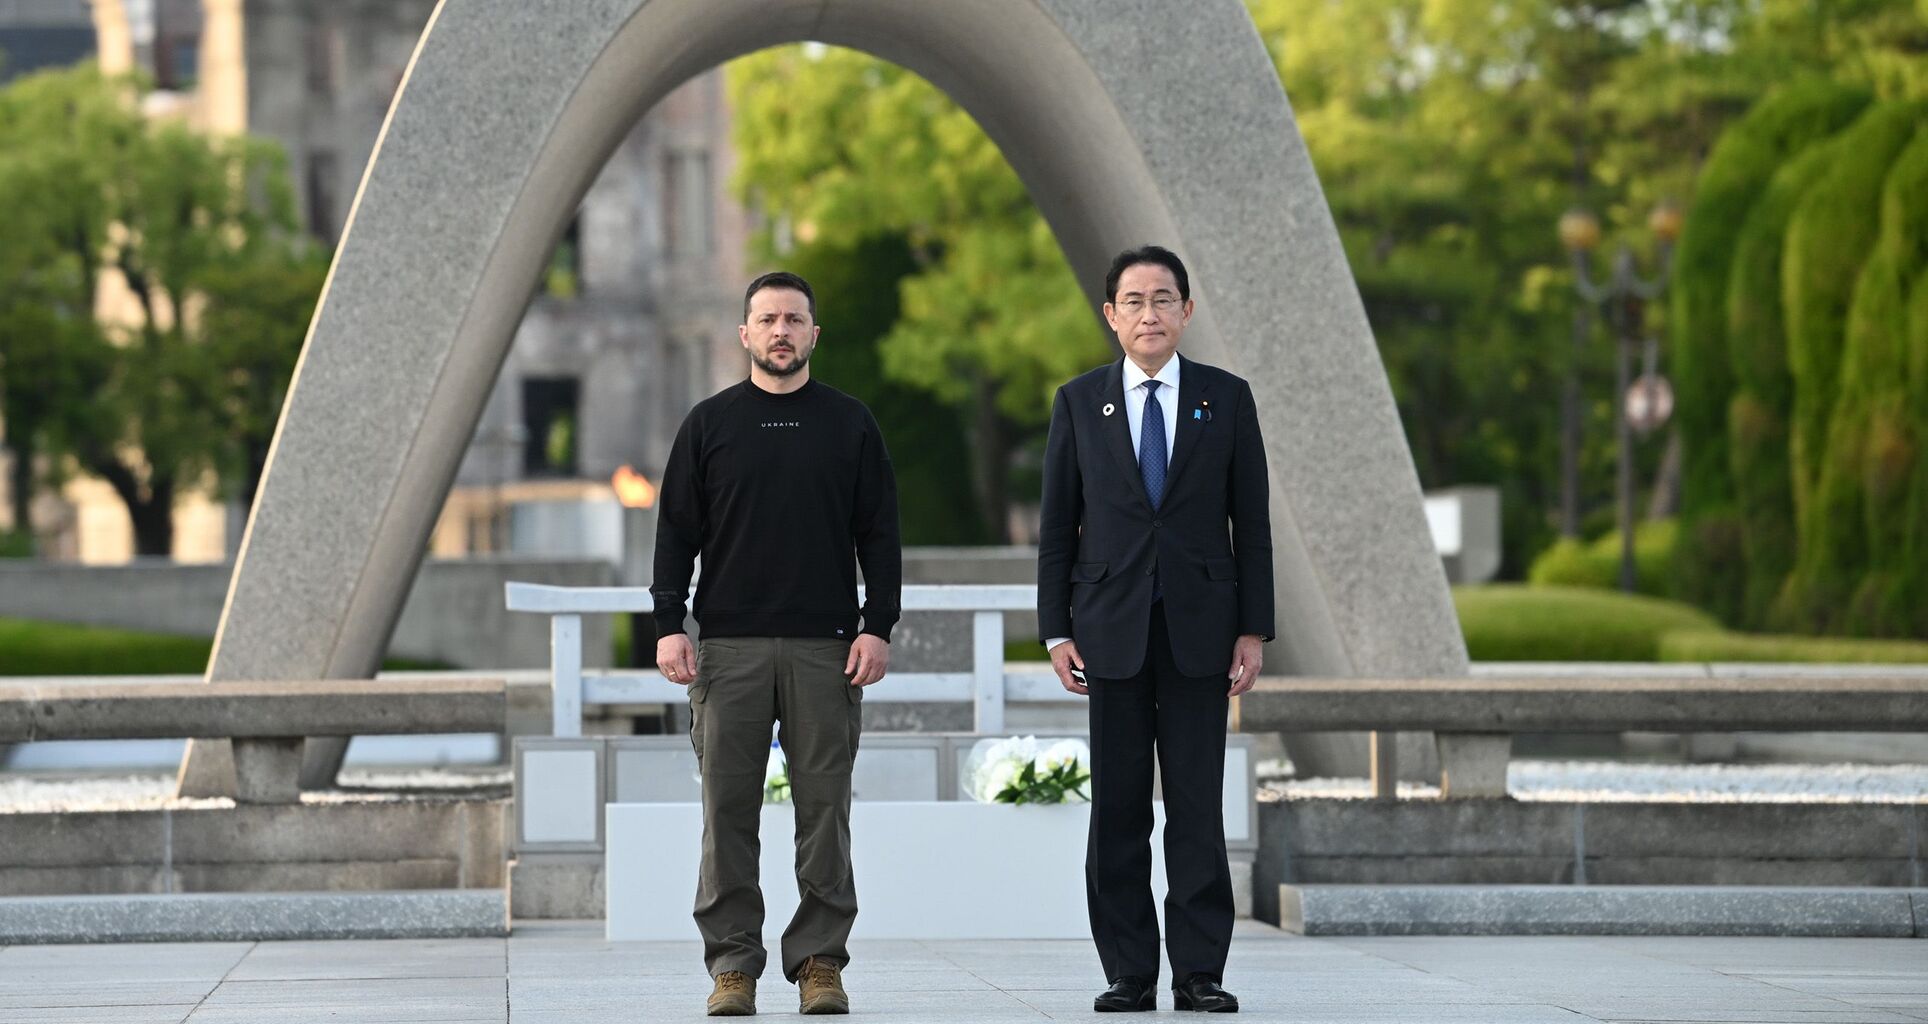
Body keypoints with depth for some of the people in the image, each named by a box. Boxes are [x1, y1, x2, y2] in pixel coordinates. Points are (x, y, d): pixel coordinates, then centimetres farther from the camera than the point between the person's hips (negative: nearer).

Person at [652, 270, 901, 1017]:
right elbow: (676, 532, 6)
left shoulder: (849, 424, 8)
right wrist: (668, 627, -4)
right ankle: (732, 964, 5)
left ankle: (820, 962, 6)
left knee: (823, 809, 0)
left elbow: (879, 535, 6)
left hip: (826, 648, 0)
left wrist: (877, 627, -3)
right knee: (728, 812, 0)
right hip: (730, 648, 0)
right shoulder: (709, 424, 8)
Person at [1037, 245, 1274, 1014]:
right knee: (1117, 812, 1)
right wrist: (1056, 630, -1)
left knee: (1197, 808, -1)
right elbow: (1057, 525, 6)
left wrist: (1254, 630, -1)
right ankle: (1129, 973, 5)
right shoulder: (1079, 402, 6)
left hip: (1198, 629, 0)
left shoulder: (1226, 398, 5)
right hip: (1111, 630, 1)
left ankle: (1199, 973, 2)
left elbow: (1251, 522, 5)